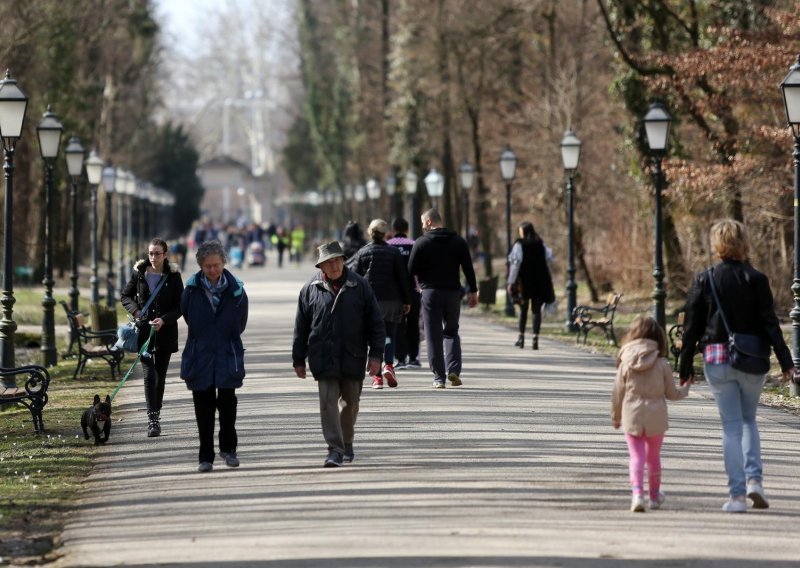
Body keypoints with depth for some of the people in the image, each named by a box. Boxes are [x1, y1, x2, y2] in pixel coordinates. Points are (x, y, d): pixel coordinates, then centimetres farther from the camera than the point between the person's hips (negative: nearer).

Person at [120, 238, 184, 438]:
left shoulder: (173, 276, -2)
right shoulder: (139, 273, 1)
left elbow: (180, 306, -1)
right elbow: (125, 295, 12)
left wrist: (164, 320, -17)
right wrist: (135, 311, -7)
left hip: (165, 333, 1)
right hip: (143, 331, -1)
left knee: (160, 376, 8)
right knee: (149, 375, -12)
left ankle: (155, 417, 19)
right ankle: (153, 419, -15)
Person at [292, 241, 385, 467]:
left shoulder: (359, 286, 1)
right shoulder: (310, 289, 2)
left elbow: (375, 323, 3)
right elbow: (301, 327, 7)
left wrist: (375, 355, -3)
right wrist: (298, 360, 5)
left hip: (353, 359, 1)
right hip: (324, 359, -1)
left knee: (350, 402, 12)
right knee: (328, 402, -10)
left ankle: (347, 443, 33)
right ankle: (335, 449, -11)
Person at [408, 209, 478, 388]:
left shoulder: (422, 243, -5)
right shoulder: (458, 242, 5)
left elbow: (411, 270, -6)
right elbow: (468, 269, 2)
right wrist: (473, 291, 7)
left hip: (431, 292, -3)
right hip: (453, 292, 3)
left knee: (434, 336, 2)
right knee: (451, 331, 16)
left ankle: (439, 377, -1)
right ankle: (453, 369, -3)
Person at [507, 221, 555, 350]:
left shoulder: (519, 245, -7)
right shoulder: (540, 244, 5)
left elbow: (516, 263, -11)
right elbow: (546, 260, 5)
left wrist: (511, 282, -8)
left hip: (524, 281, -2)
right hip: (539, 282, 2)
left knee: (523, 309, 11)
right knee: (536, 310, 3)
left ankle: (521, 337, 11)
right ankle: (535, 338, -4)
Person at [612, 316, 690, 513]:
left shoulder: (625, 363, -4)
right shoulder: (662, 364, -6)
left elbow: (618, 393, 1)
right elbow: (671, 393, 3)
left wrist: (615, 416, 16)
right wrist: (685, 389, 24)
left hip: (632, 417, -1)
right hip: (656, 418, 1)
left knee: (636, 457, 1)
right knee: (653, 457, 17)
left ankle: (637, 493, -19)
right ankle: (654, 495, 32)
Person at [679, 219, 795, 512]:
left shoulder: (704, 280, -1)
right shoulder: (755, 279, -4)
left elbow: (692, 326, 1)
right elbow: (769, 322, -6)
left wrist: (685, 366, 7)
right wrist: (785, 361, -2)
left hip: (716, 359, 0)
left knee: (731, 425, 4)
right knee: (749, 420, 18)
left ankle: (737, 494, -1)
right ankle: (754, 479, 1)